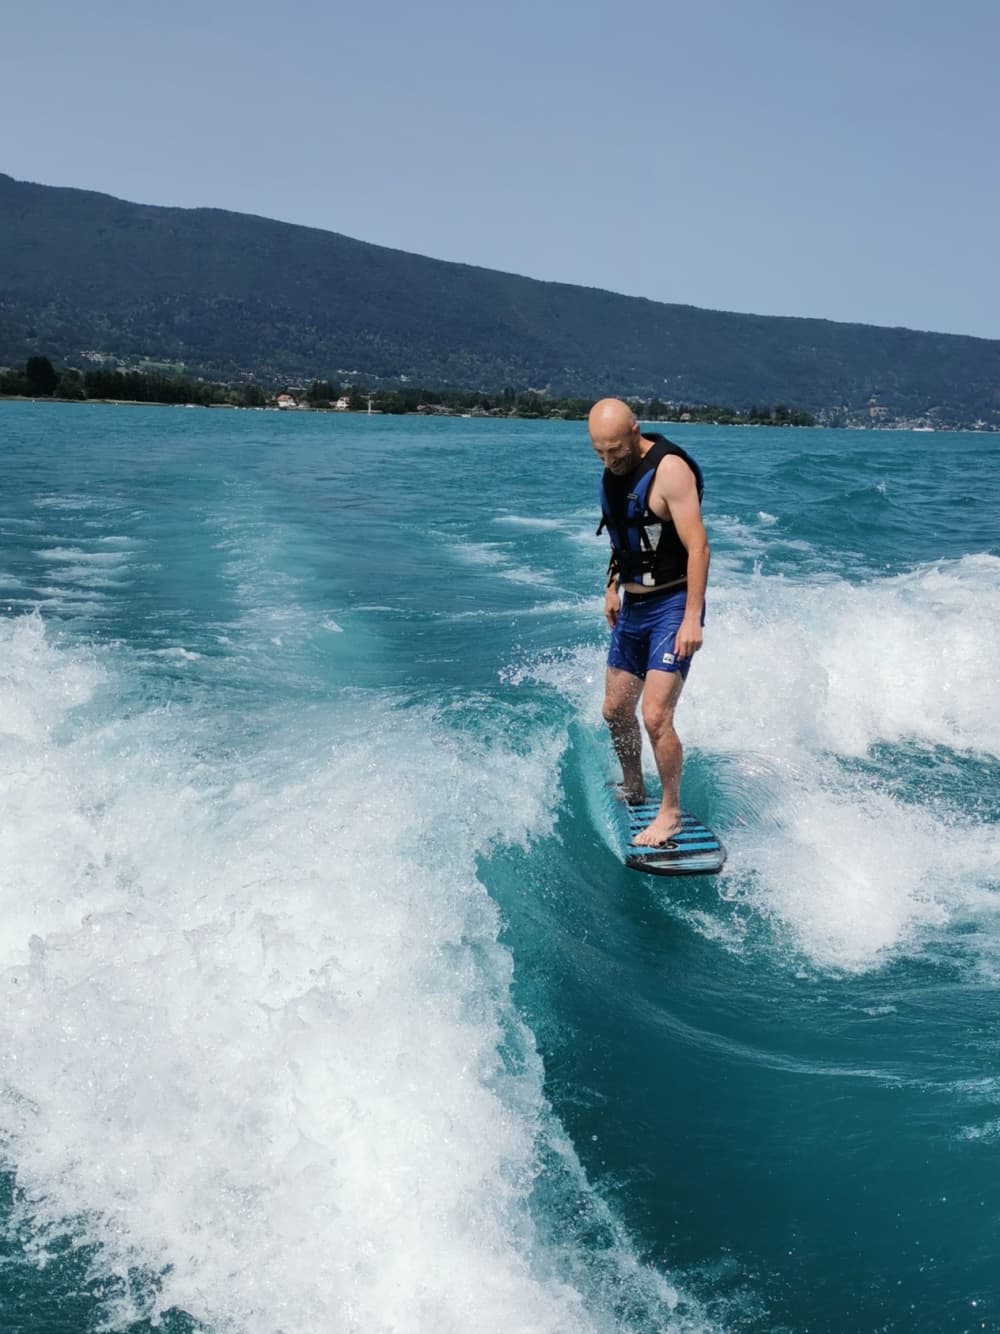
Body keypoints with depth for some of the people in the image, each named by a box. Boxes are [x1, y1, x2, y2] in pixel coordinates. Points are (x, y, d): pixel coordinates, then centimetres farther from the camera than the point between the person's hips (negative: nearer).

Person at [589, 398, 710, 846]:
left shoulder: (669, 469, -19)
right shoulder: (614, 470, 6)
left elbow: (698, 546, -23)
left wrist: (692, 618, -26)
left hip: (672, 606, -8)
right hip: (633, 606, 8)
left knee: (655, 717, -13)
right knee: (616, 711, 15)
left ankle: (670, 812, 5)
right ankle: (633, 791, 37)